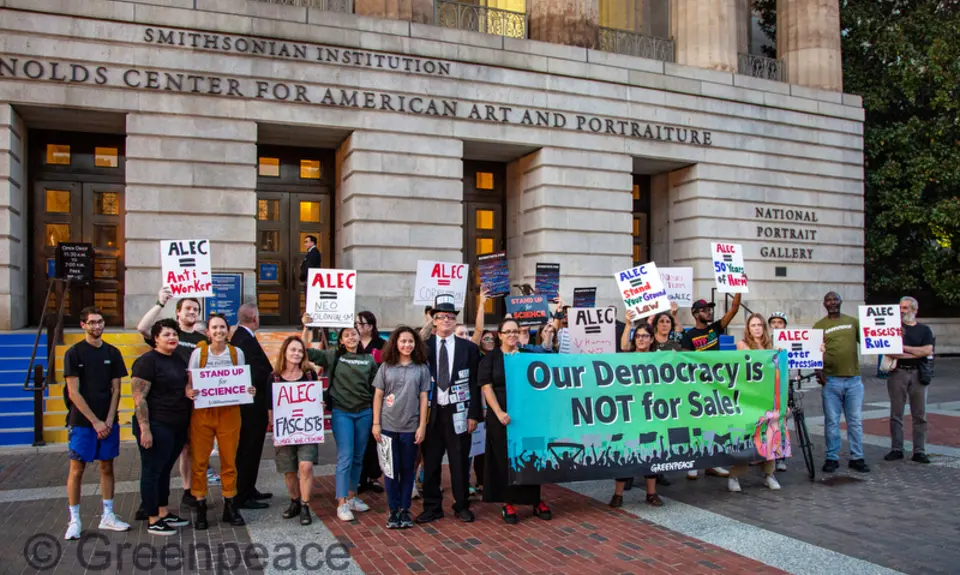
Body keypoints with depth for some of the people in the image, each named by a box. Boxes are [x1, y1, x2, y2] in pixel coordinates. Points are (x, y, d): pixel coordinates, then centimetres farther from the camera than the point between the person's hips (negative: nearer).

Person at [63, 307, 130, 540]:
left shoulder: (112, 353, 6)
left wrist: (109, 421, -5)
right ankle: (74, 520, 12)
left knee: (107, 468, 9)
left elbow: (116, 390, 6)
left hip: (108, 422, 3)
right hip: (82, 422, -3)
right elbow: (74, 393, -8)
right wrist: (95, 421, -11)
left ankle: (107, 516, 18)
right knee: (77, 469, 1)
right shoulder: (74, 353, -4)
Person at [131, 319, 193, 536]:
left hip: (179, 426, 8)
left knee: (165, 470, 17)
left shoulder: (179, 359, 10)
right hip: (157, 426, -7)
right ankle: (153, 521, 10)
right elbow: (139, 398, -16)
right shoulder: (147, 361, -12)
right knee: (152, 471, 2)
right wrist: (145, 429, -21)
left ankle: (164, 513, 27)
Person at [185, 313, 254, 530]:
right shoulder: (198, 353, 1)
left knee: (229, 461, 6)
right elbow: (189, 383, 1)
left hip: (229, 413, 1)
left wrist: (249, 391, -9)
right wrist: (189, 392, -20)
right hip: (202, 413, -1)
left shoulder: (237, 353, 5)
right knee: (200, 461, 0)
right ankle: (201, 509, 13)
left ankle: (230, 507, 18)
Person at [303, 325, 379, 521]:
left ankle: (352, 497, 23)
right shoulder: (333, 356, 1)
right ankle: (342, 503, 0)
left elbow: (374, 387, 11)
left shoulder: (369, 359, 6)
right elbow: (306, 352, -5)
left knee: (358, 457, 10)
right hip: (341, 412, -3)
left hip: (364, 413, 3)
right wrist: (306, 328, -12)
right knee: (345, 457, -7)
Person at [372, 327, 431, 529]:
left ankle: (405, 509, 19)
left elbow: (423, 398, 1)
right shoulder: (386, 367, 2)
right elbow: (378, 396, 3)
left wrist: (422, 425, -3)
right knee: (392, 470, 6)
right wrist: (376, 423, -2)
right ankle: (393, 510, 16)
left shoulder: (421, 368, 2)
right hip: (388, 426, 0)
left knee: (407, 469, 8)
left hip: (411, 427, 0)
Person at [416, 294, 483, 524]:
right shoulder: (424, 347, 3)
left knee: (460, 462, 8)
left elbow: (475, 384, 2)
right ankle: (432, 507, 20)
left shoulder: (469, 348, 2)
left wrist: (474, 414, -3)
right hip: (431, 412, 1)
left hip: (458, 412, 0)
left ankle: (462, 506, 22)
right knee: (430, 463, 7)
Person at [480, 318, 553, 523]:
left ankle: (536, 501, 17)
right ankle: (508, 503, 13)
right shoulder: (490, 358, 1)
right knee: (505, 458, 3)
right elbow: (486, 387, -7)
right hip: (501, 416, -2)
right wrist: (499, 412, -17)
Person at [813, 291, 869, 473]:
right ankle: (832, 458, 13)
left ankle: (857, 458, 17)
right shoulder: (819, 326, 4)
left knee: (855, 421, 7)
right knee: (832, 421, 3)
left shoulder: (853, 322, 11)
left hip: (854, 379, 2)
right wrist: (818, 371, -12)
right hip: (830, 380, -2)